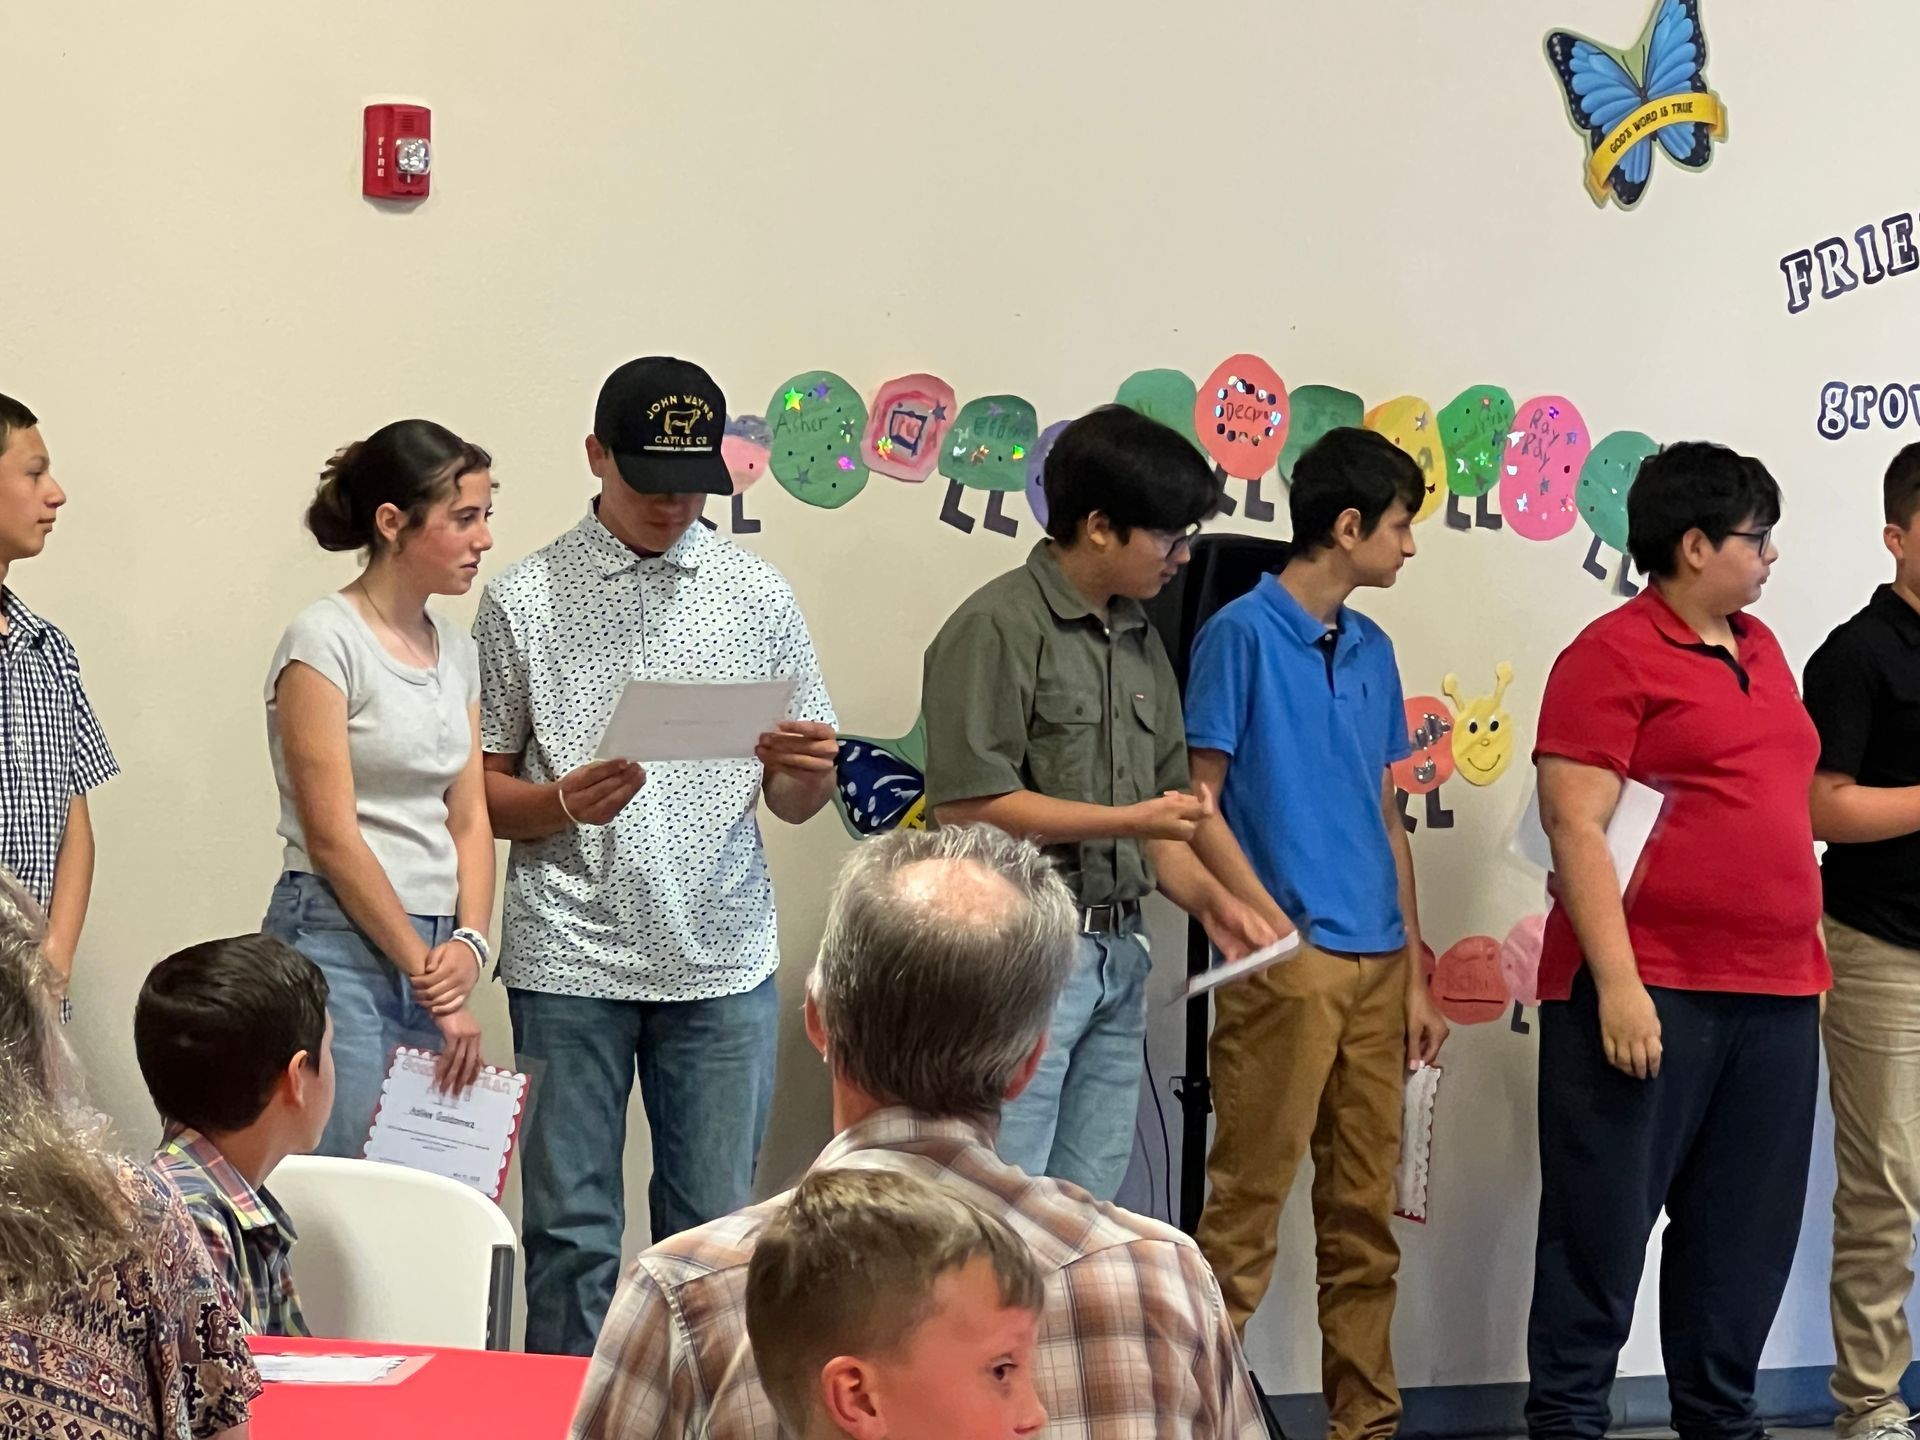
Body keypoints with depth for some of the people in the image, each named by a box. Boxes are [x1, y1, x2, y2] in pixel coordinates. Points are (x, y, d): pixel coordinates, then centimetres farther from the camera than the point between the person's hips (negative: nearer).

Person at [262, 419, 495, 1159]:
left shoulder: (457, 648, 13)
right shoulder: (325, 639, -8)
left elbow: (469, 818, 12)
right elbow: (332, 837, -12)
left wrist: (469, 943, -6)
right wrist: (432, 980, -11)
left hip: (435, 954, 7)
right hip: (340, 948, -7)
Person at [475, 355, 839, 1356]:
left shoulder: (758, 596, 8)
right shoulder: (522, 601, 2)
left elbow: (793, 804, 11)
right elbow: (481, 793, 4)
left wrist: (810, 769, -12)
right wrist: (563, 803, -16)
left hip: (723, 957, 2)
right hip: (570, 958, -2)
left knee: (714, 1226, 7)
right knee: (572, 1231, 4)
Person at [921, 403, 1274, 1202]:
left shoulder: (1140, 639, 15)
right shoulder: (998, 626, -9)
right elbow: (966, 802, -15)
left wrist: (1206, 897, 1)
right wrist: (1129, 821, -15)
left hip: (1118, 955, 8)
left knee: (1090, 1208, 10)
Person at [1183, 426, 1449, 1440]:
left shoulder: (1372, 650, 14)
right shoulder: (1243, 632, -6)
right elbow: (1199, 802, -8)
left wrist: (1415, 975, 14)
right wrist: (1280, 934, -14)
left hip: (1377, 966, 7)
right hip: (1285, 965, -7)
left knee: (1366, 1214, 11)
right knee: (1247, 1208, -4)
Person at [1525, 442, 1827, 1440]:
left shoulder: (1759, 647, 16)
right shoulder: (1612, 656, -7)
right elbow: (1574, 828, -13)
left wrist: (1804, 966, 19)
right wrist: (1617, 982, -20)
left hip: (1775, 995, 7)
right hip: (1650, 992, -7)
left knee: (1746, 1232, 12)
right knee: (1604, 1226, 0)